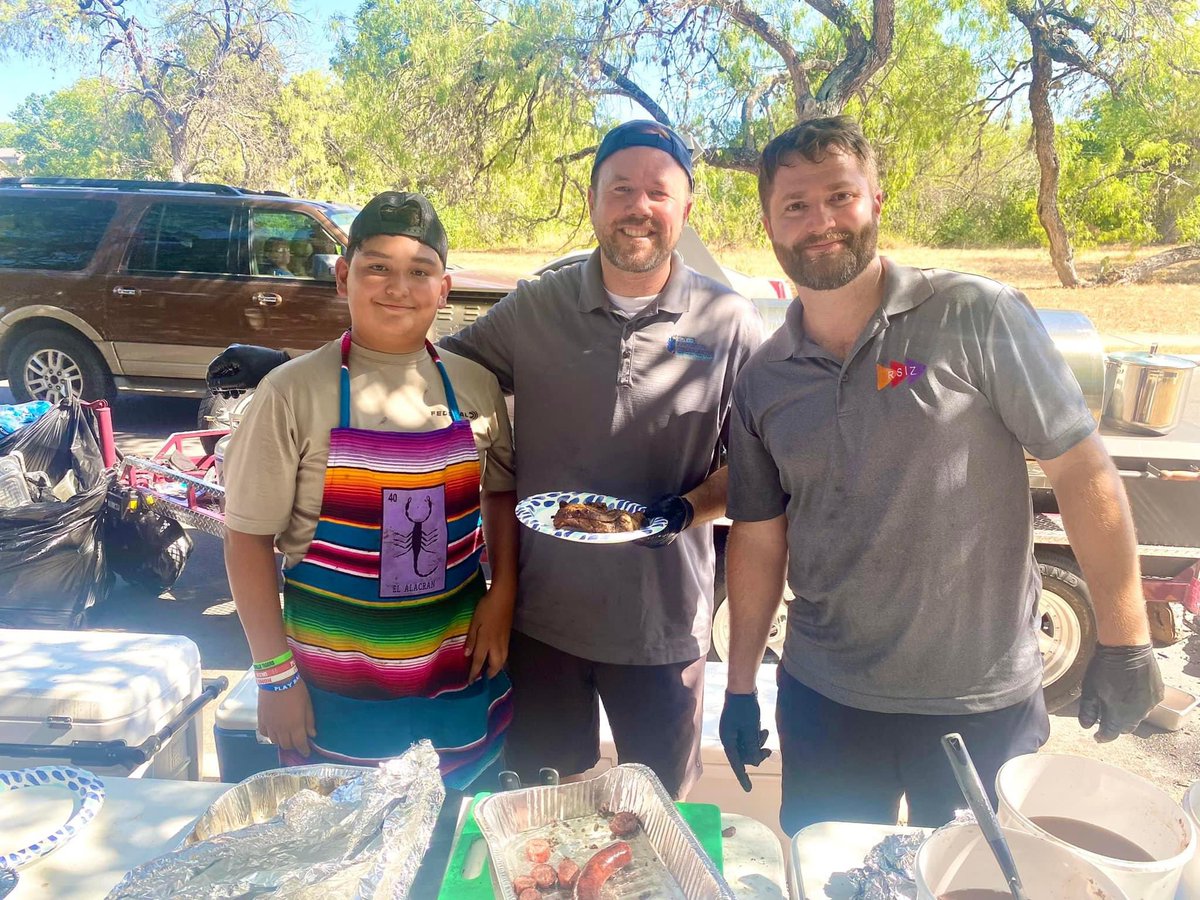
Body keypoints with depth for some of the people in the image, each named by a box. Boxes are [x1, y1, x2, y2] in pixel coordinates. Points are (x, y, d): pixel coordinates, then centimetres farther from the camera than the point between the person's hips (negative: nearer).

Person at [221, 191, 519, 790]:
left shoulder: (475, 386, -3)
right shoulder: (294, 393, -12)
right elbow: (248, 540, -7)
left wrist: (502, 594, -1)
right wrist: (274, 672, -7)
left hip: (461, 666, 3)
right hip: (336, 684, -2)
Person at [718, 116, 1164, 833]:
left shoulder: (977, 316, -11)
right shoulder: (762, 381, 1)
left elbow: (1084, 470, -9)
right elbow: (758, 538, 5)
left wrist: (1125, 643, -9)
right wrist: (740, 687, 7)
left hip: (985, 702, -2)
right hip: (824, 700, 3)